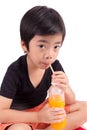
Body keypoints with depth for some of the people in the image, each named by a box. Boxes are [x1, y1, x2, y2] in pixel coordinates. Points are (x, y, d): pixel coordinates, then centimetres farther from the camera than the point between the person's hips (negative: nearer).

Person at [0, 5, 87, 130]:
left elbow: (70, 102, -1)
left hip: (43, 110, 5)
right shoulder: (15, 71, -24)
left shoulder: (55, 66, -10)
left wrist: (66, 90, -26)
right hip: (19, 118, -5)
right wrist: (39, 116, -36)